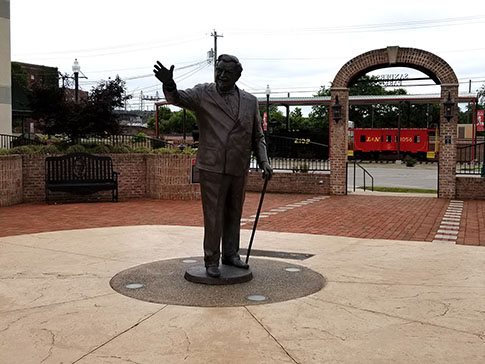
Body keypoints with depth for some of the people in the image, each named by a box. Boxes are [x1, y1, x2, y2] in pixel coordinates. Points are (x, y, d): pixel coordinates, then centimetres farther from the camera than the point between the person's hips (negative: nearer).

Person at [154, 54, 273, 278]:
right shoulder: (202, 94, -1)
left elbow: (257, 137, 13)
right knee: (213, 216, -1)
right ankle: (211, 261, 12)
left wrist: (264, 162, 1)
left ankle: (230, 254, 30)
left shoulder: (250, 101, 8)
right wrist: (169, 84, -40)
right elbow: (177, 98, -18)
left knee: (234, 214, 14)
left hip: (239, 169, 4)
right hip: (212, 168, -4)